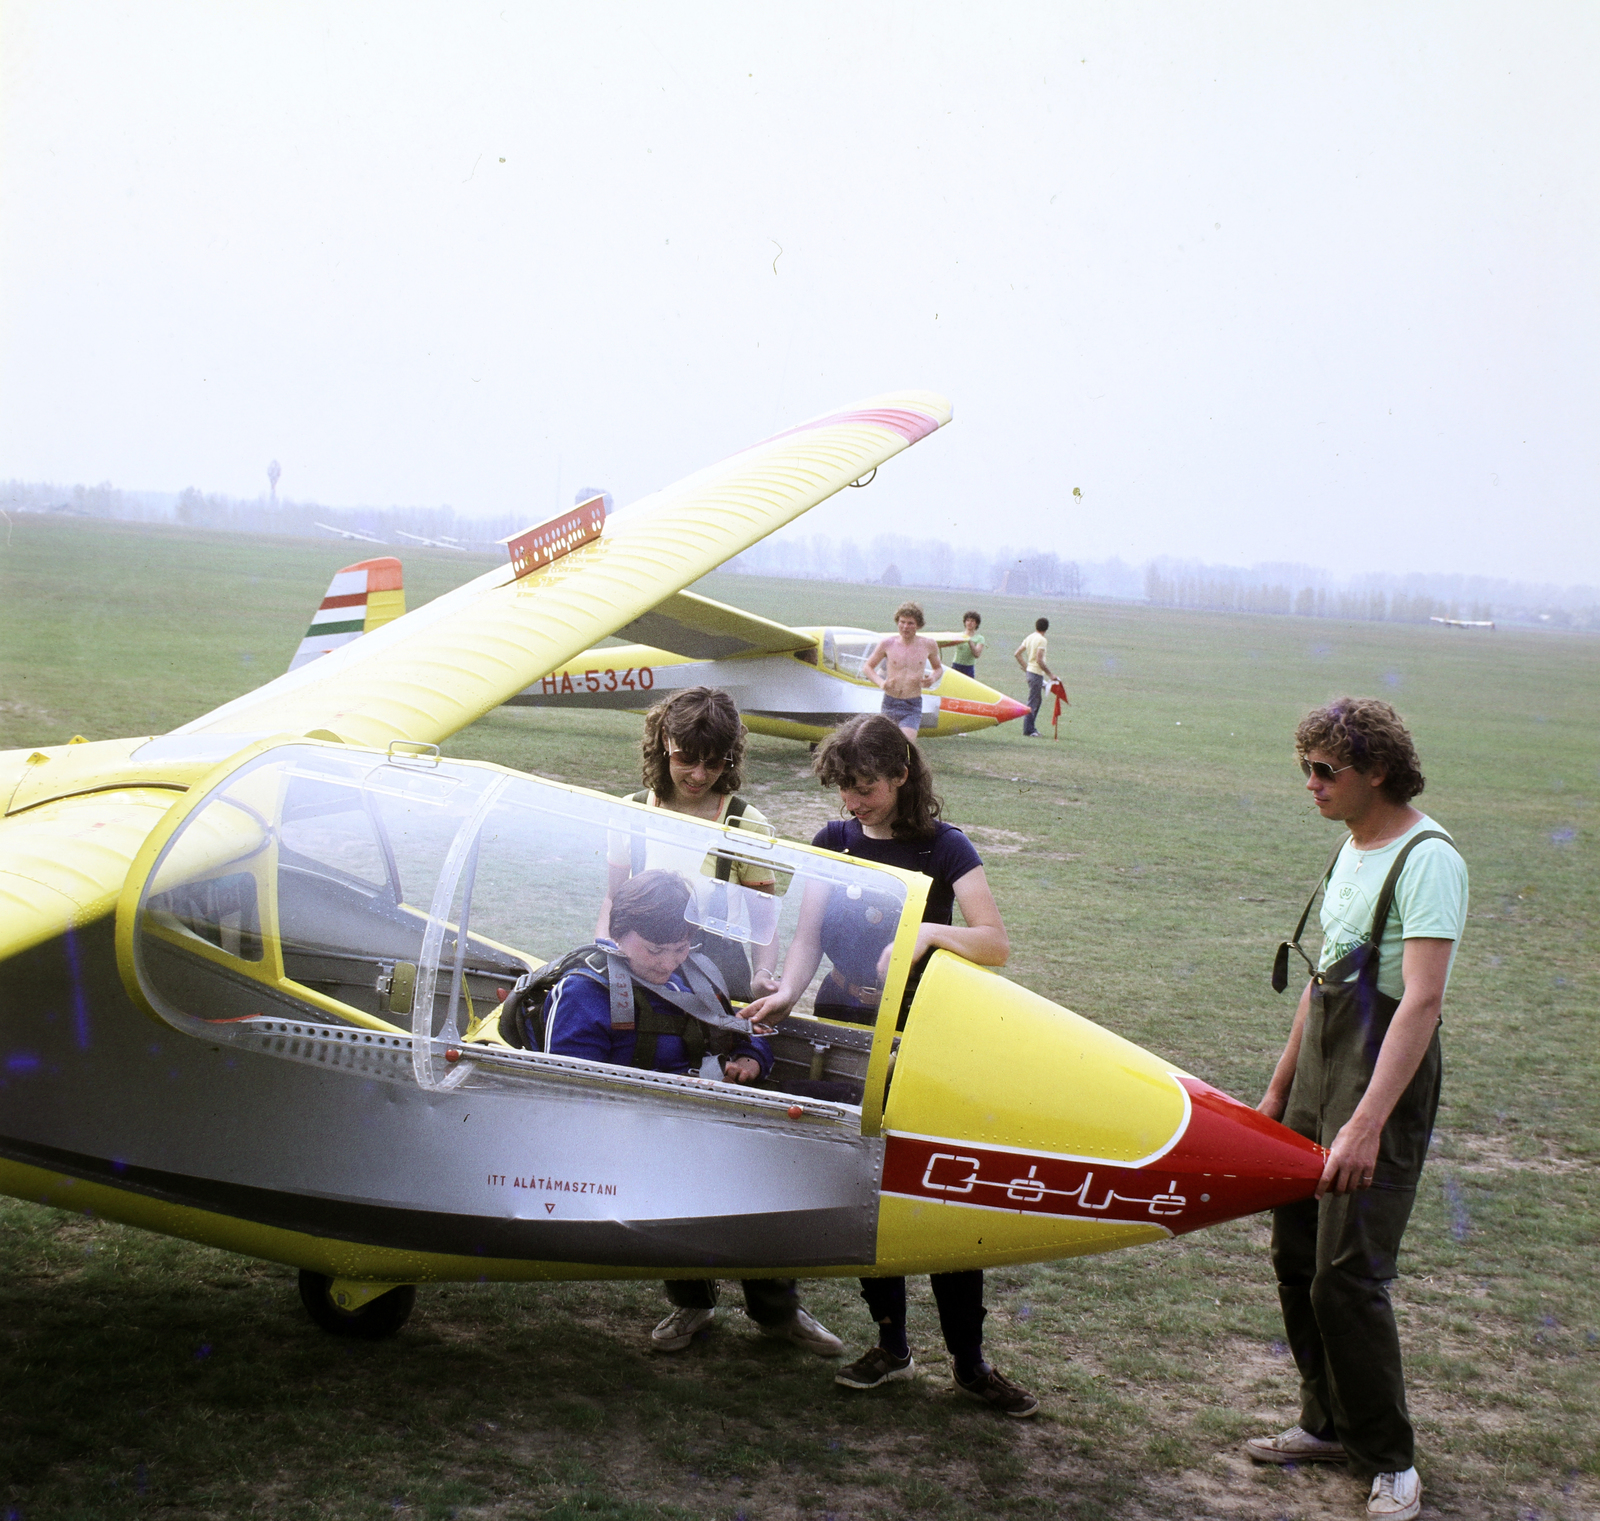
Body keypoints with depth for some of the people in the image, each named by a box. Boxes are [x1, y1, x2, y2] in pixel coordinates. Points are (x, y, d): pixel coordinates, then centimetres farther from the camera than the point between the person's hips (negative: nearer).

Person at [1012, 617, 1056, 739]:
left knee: (1037, 699, 18)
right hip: (1037, 673, -9)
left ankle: (1031, 728, 21)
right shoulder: (1042, 640, -14)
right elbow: (1039, 660, -21)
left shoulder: (1029, 638, 11)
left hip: (1030, 671, 9)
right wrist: (1050, 674, -14)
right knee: (1033, 702, -4)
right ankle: (1028, 730, -1)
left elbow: (1017, 654, 13)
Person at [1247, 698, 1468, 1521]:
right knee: (1297, 1257, 13)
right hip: (1320, 1078, 9)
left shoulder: (1427, 860, -17)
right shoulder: (1353, 846, 12)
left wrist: (1367, 1124, -32)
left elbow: (1422, 1000, -26)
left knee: (1347, 1274, -7)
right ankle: (1330, 1424, 30)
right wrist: (1280, 1088, 22)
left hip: (1383, 1083, -9)